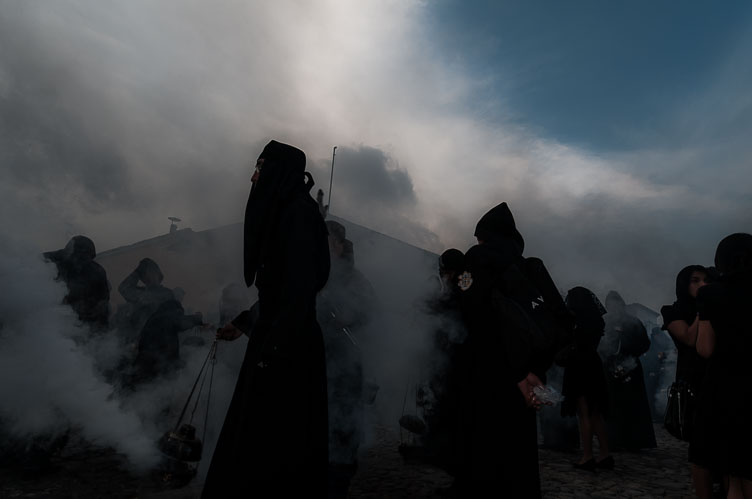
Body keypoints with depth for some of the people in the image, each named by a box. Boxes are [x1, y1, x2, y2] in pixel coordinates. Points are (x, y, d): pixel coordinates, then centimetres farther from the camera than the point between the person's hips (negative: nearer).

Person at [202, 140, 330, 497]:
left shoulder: (298, 211, -12)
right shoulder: (281, 214, 16)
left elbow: (300, 288, -21)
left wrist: (272, 350, -23)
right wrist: (244, 324, 26)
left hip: (286, 351, -10)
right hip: (276, 343, 10)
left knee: (272, 446, 1)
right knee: (254, 442, 18)